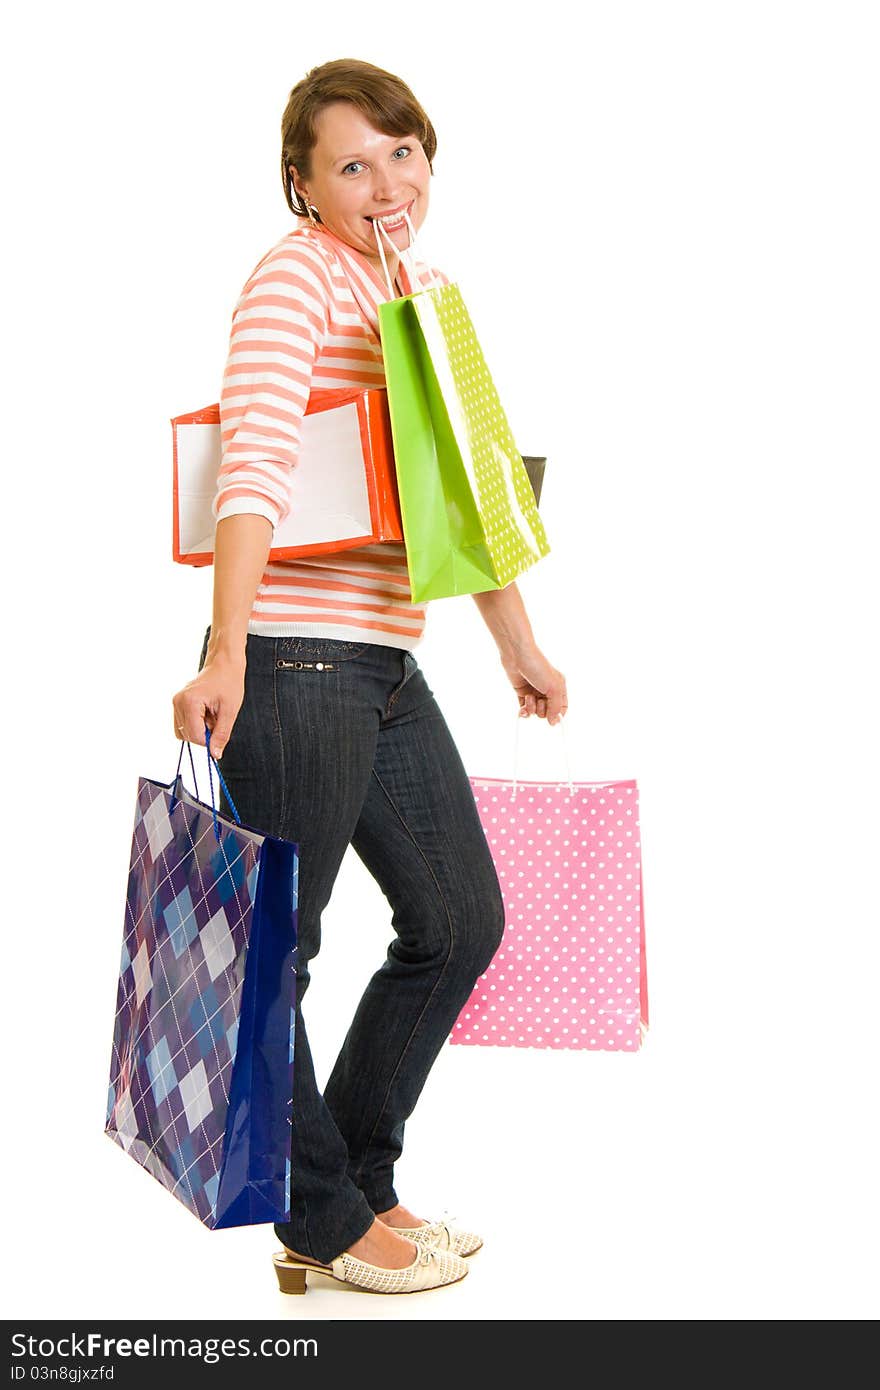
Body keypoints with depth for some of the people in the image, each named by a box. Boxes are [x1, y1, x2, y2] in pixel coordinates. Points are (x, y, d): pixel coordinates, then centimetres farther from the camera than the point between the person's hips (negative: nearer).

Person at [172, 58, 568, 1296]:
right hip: (290, 664, -9)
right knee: (277, 949, 2)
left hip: (385, 666, 9)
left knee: (461, 921, 15)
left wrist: (517, 644, 26)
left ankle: (357, 1185, 27)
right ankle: (327, 1225, 17)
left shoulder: (427, 294, 18)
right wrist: (226, 657, -30)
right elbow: (256, 463, -21)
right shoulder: (295, 276, -8)